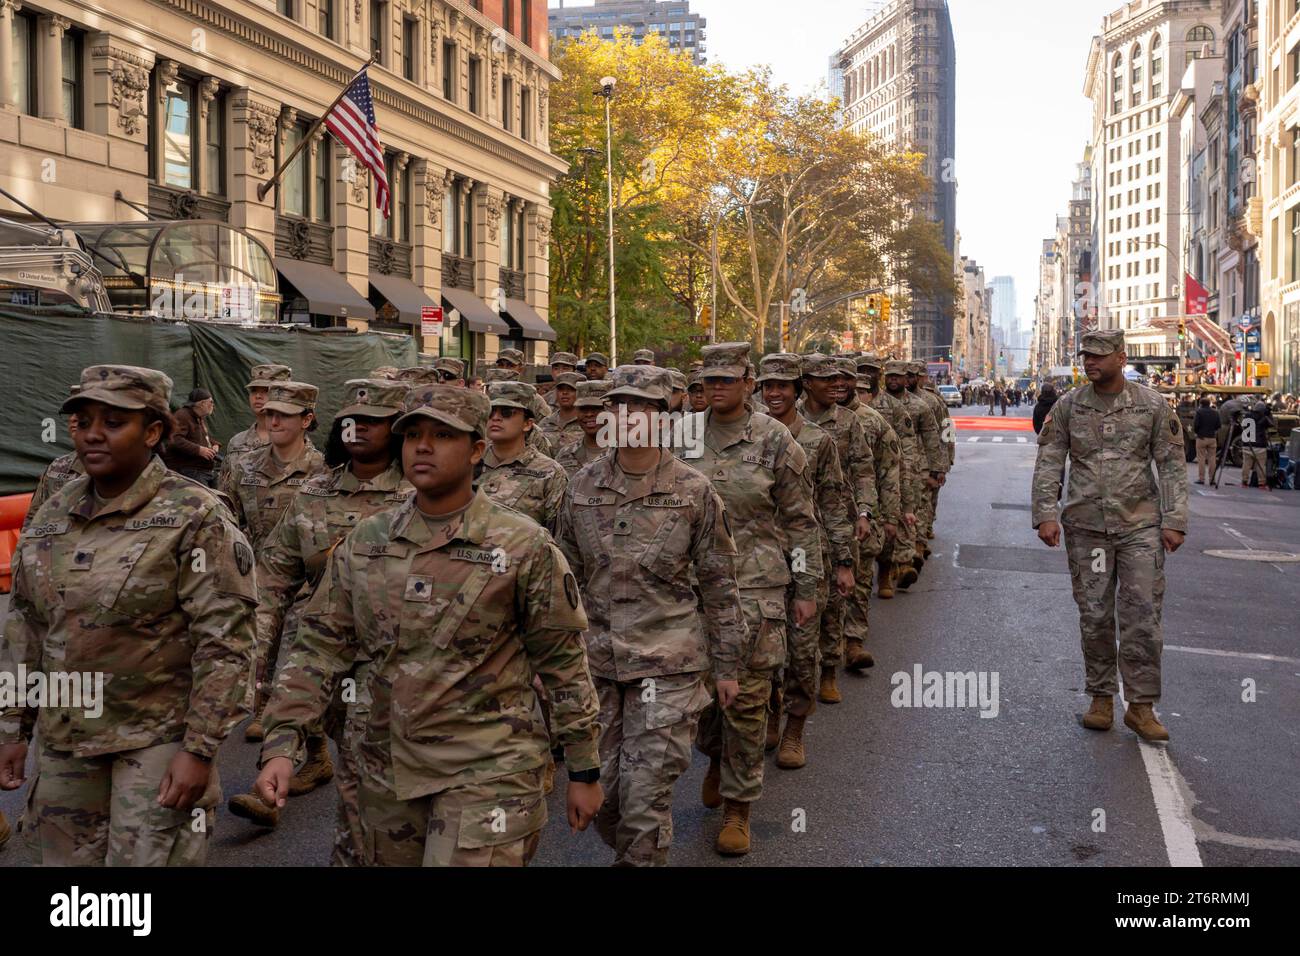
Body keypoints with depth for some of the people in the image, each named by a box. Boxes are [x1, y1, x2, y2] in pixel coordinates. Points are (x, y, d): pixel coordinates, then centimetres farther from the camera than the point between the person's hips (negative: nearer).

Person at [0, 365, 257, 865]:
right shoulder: (52, 515, 6)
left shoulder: (195, 517, -12)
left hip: (156, 742, -5)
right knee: (65, 858, 16)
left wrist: (200, 749, -18)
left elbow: (225, 641, -16)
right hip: (61, 742, 6)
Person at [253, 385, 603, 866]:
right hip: (385, 769, 5)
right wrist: (282, 745, -5)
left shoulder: (525, 546, -8)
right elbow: (320, 646, 6)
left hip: (485, 771, -4)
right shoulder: (364, 542, 4)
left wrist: (584, 771, -1)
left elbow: (565, 664, -4)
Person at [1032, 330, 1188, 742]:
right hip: (1085, 526, 1)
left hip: (1140, 525, -1)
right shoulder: (1068, 407, 3)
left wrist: (1174, 521, -5)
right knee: (1094, 615, 7)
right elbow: (1048, 463, 2)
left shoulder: (1152, 405, 0)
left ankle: (1141, 705, 5)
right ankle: (1101, 698, 20)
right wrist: (1046, 514, -9)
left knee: (1142, 615, -4)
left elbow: (1172, 465, 2)